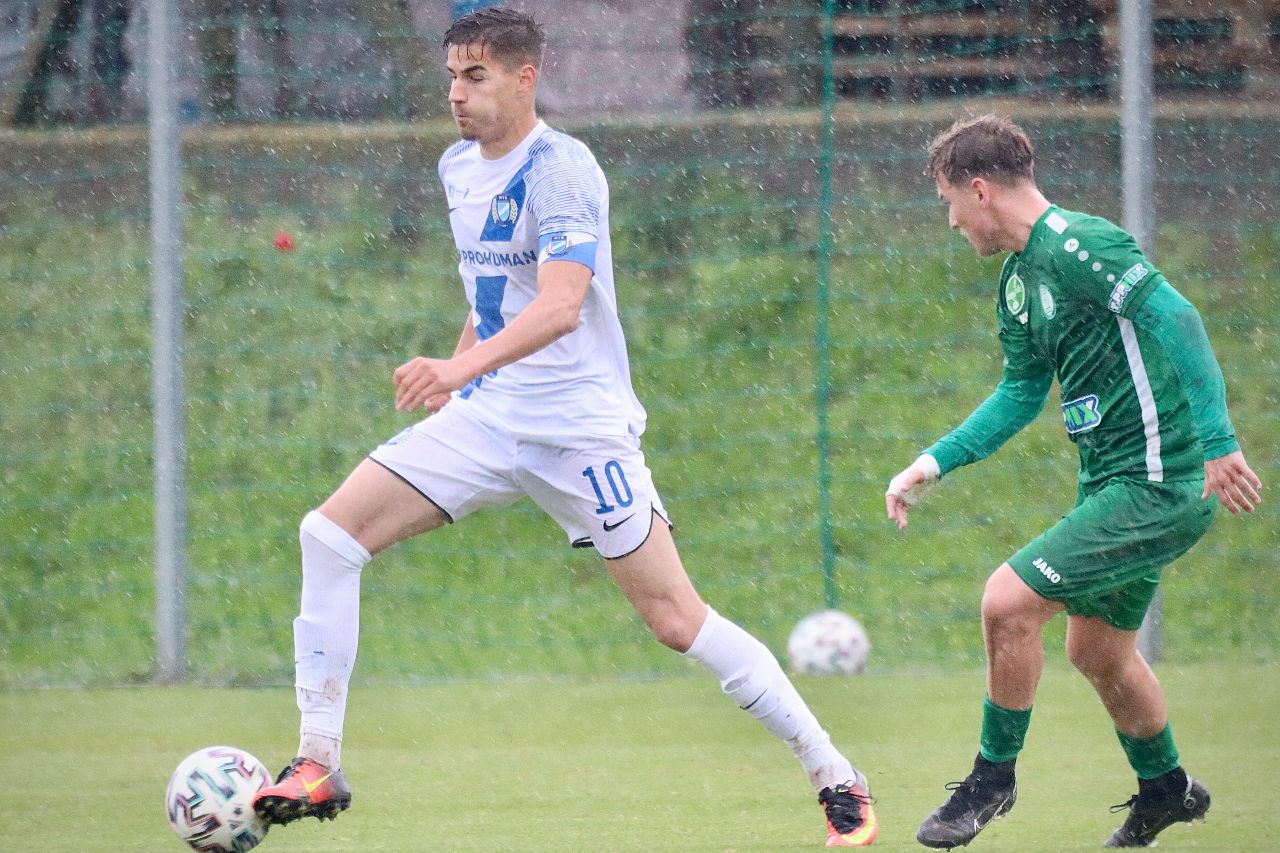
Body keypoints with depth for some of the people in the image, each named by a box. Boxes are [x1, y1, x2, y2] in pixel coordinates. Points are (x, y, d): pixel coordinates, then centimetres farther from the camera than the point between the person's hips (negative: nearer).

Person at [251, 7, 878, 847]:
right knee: (331, 532, -8)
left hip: (580, 427, -7)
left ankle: (837, 779, 5)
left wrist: (464, 365, -44)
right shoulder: (459, 168, 9)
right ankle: (319, 768, -5)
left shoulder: (560, 170, -17)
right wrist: (454, 375, 21)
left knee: (677, 620, -8)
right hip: (485, 421, 7)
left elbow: (561, 306, -31)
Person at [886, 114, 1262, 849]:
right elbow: (1022, 393, 24)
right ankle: (1166, 789, 42)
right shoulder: (1020, 281, 13)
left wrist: (1218, 443, -30)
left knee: (1009, 601, -14)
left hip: (1157, 486, -10)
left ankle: (994, 778, 4)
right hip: (1115, 485, 10)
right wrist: (935, 464, 17)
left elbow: (1179, 322, -25)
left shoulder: (1079, 248, -18)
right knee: (1097, 649, 21)